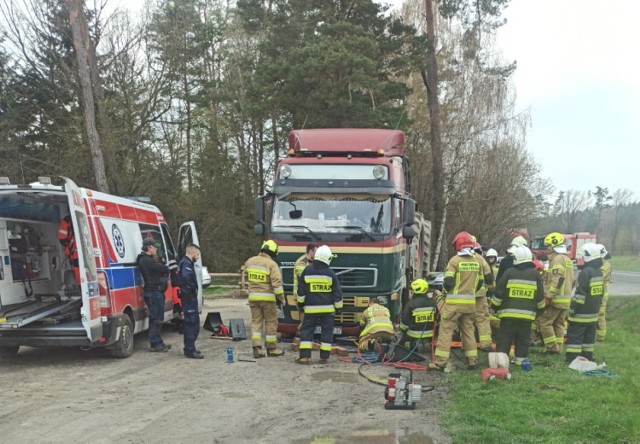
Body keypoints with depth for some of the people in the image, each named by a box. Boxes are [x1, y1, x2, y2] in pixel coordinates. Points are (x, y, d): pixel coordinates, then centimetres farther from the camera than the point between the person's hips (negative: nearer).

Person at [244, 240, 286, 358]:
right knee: (271, 322, 7)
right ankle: (271, 348, 15)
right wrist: (281, 297, -8)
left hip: (253, 296, 5)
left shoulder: (250, 261, 4)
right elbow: (277, 282, -17)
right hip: (267, 297, -5)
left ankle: (256, 348, 2)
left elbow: (246, 268, 28)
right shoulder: (271, 264, -13)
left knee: (256, 321, 9)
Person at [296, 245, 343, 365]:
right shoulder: (330, 273, -3)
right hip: (327, 308, 0)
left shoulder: (307, 271, -2)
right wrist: (338, 307, 11)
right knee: (327, 331, 9)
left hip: (311, 308, 0)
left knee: (307, 330, 4)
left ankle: (304, 357, -4)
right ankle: (324, 357, 8)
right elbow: (337, 293, 1)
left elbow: (301, 290, 4)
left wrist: (300, 303, 16)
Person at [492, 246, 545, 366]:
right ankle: (521, 360, 8)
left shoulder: (509, 272, -5)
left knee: (504, 339, 3)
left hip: (509, 313, -2)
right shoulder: (535, 274, 3)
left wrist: (495, 306, 10)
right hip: (527, 314, 2)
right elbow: (540, 297, 9)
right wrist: (540, 308, 23)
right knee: (523, 340, 9)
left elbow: (499, 293, -3)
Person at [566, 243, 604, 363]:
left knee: (574, 336, -4)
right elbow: (601, 292, 18)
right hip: (593, 312, 9)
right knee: (589, 336, 14)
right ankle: (587, 358, 20)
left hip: (582, 312, -9)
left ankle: (572, 359, -5)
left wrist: (573, 309, -14)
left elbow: (580, 293, -21)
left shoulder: (586, 272, -19)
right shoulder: (599, 271, 10)